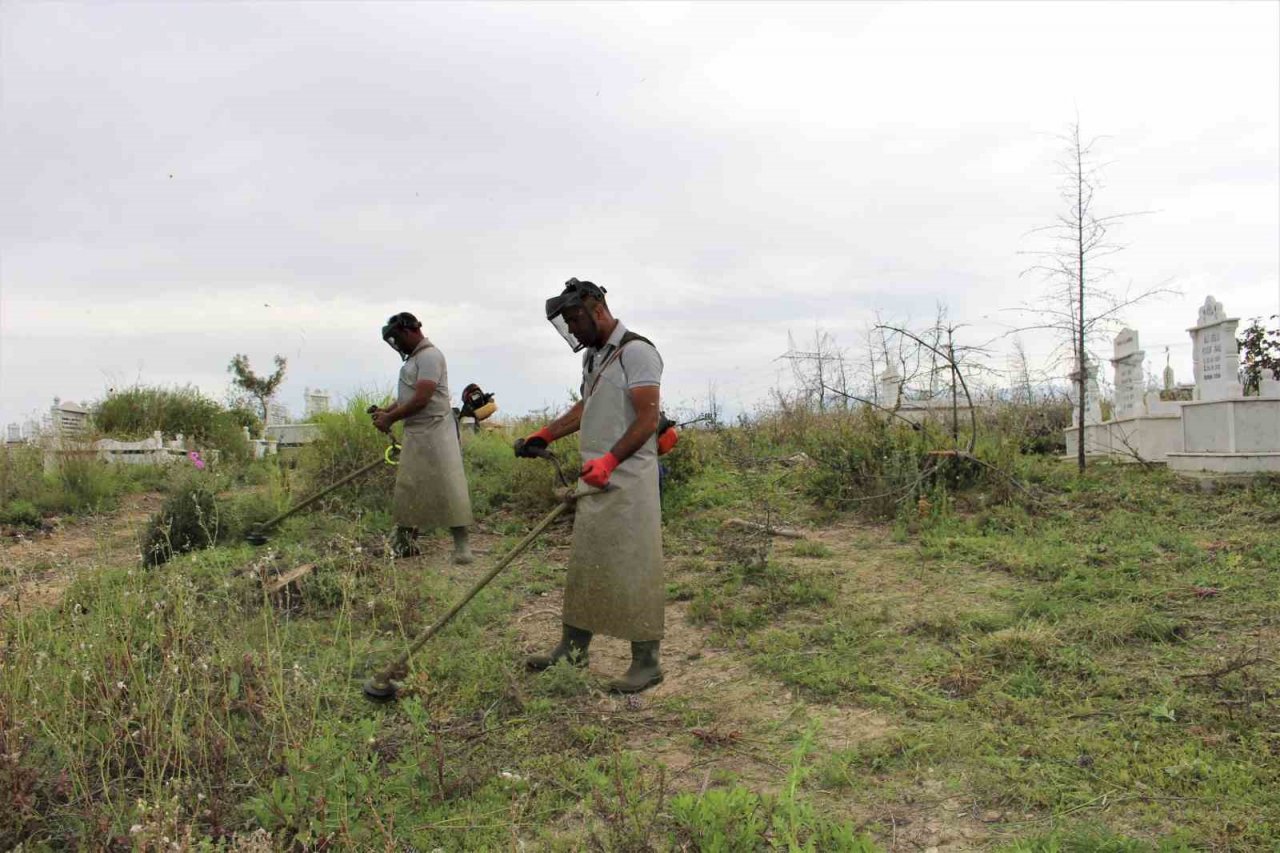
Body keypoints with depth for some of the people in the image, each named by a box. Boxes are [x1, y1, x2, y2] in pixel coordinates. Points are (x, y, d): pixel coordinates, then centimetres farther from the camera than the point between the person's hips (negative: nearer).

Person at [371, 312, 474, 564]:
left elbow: (421, 399, -20)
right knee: (409, 487, 12)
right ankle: (405, 543, 20)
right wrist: (387, 409, 6)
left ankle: (461, 545, -5)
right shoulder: (413, 358, 16)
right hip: (415, 434, 10)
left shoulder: (429, 356, -13)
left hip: (434, 432, -10)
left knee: (448, 486, -8)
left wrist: (390, 419, -11)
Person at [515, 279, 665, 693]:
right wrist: (545, 434, 20)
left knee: (633, 570, -4)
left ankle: (646, 662, 7)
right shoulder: (593, 356, 17)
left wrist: (608, 460, -29)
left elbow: (648, 419, -19)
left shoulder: (636, 351, -12)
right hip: (595, 480, 9)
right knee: (583, 565, 14)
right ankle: (573, 647, 25)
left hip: (627, 481, -9)